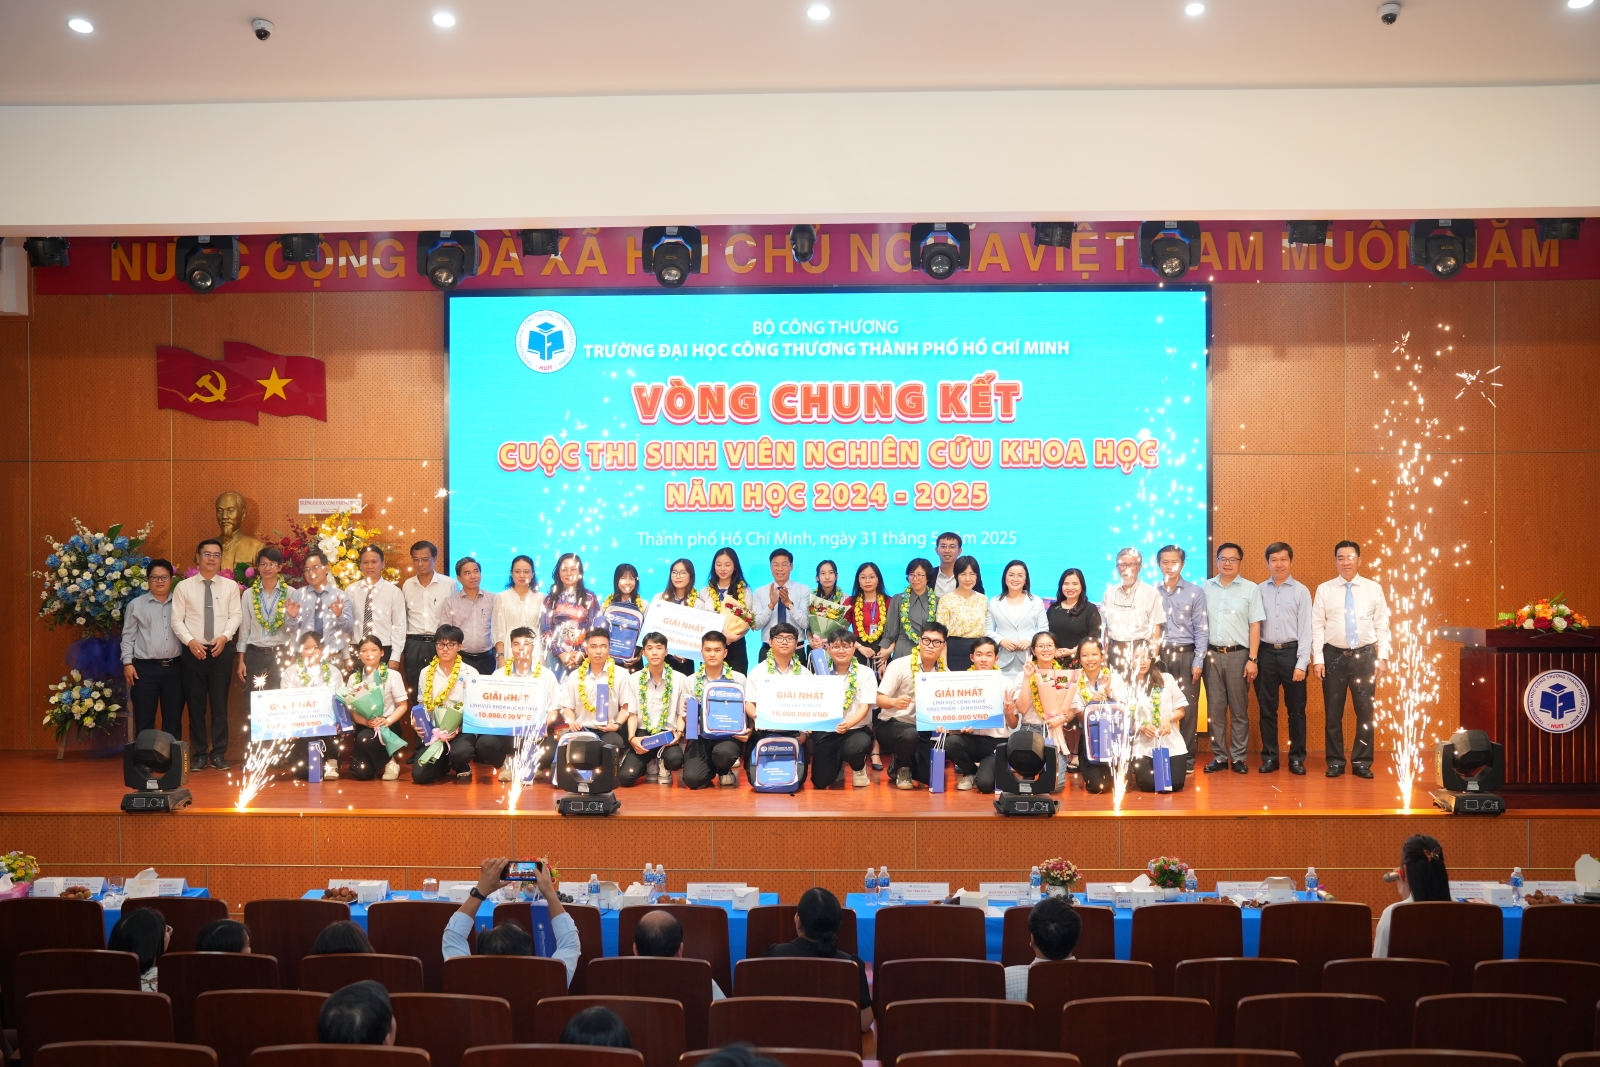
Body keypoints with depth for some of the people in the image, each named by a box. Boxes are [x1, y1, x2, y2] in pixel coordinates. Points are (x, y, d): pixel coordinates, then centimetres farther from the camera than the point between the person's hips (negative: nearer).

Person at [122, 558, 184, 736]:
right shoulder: (136, 604, 6)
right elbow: (128, 636, 5)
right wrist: (127, 663, -3)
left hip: (174, 668, 2)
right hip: (145, 668, -1)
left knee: (173, 719, 6)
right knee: (144, 720, 3)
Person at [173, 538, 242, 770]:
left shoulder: (230, 586, 6)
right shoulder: (183, 587, 3)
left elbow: (235, 616, 1)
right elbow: (177, 620, -1)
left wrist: (224, 636, -15)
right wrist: (190, 641, -14)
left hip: (221, 651, 0)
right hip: (192, 652, 0)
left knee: (220, 704, 3)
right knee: (196, 705, 5)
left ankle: (219, 754, 11)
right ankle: (199, 754, 14)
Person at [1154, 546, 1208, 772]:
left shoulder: (1195, 592, 3)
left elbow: (1202, 630, 0)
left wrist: (1198, 662, -6)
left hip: (1186, 656, -1)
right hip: (1158, 656, 1)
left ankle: (1187, 757, 6)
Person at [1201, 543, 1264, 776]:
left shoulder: (1251, 589, 2)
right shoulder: (1206, 588, 7)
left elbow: (1255, 626, 0)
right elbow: (1200, 623, 9)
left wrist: (1252, 659, -6)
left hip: (1238, 654, -2)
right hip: (1211, 654, 2)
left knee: (1239, 709, 4)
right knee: (1215, 709, 6)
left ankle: (1238, 757, 11)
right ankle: (1219, 757, 13)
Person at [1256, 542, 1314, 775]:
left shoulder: (1301, 591, 0)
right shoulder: (1259, 591, 5)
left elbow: (1305, 629, -4)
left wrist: (1302, 663, -10)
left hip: (1292, 653, -1)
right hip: (1266, 653, 2)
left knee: (1296, 709, 6)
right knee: (1267, 709, 7)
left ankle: (1297, 758, 15)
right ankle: (1269, 756, 17)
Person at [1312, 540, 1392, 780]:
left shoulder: (1374, 588, 3)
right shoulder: (1324, 590, 2)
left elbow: (1382, 625, 3)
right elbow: (1317, 626, 1)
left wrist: (1382, 657, -3)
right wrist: (1318, 659, -4)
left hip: (1364, 655, 0)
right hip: (1334, 655, 0)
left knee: (1365, 711, 4)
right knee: (1333, 713, 6)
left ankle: (1362, 762, 16)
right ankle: (1335, 762, 17)